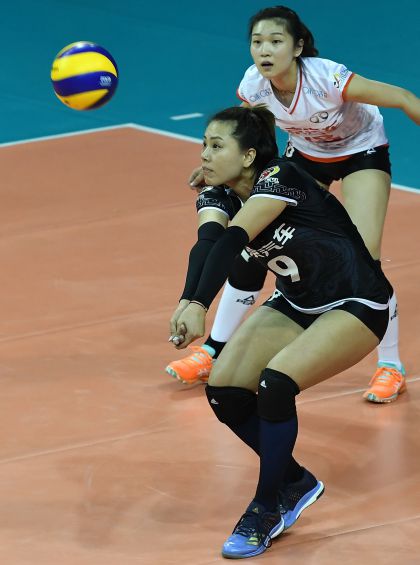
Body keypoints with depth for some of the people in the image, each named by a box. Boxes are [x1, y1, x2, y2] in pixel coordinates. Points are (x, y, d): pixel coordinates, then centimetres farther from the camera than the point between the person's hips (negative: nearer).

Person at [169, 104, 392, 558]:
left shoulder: (280, 178, -27)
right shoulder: (216, 196, -8)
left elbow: (233, 240, -41)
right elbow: (207, 243, -30)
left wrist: (198, 305, -53)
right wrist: (187, 301, -49)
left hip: (356, 307, -8)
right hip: (296, 304, 8)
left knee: (275, 384, -28)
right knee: (224, 392, -9)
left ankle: (267, 510, -8)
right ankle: (296, 483, 13)